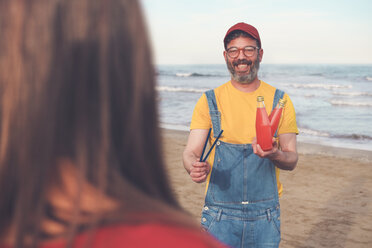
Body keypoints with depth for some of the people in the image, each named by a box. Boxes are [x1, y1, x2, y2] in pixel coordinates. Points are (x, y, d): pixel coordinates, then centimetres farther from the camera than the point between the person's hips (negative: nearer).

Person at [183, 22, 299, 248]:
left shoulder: (280, 101, 2)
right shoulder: (210, 101, 0)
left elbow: (292, 160, 1)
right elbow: (191, 152, -6)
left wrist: (274, 155, -22)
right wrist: (194, 167, -29)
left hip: (265, 216, 1)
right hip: (220, 215, -1)